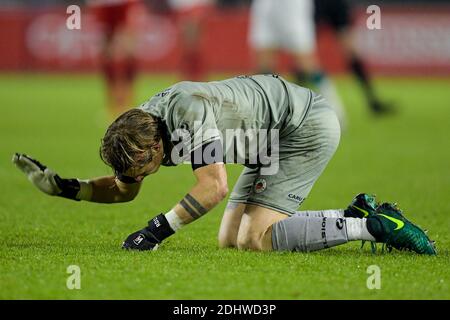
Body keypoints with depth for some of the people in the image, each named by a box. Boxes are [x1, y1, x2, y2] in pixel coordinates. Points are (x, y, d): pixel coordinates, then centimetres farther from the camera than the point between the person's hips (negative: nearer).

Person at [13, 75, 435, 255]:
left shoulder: (188, 110, -30)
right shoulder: (141, 128, -3)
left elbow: (215, 186, -36)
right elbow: (124, 190, 11)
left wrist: (159, 229, -35)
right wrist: (62, 187, -3)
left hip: (307, 127, -10)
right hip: (273, 141, 10)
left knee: (255, 239, -19)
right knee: (229, 241, 6)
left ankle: (372, 226, -14)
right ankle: (355, 215, 8)